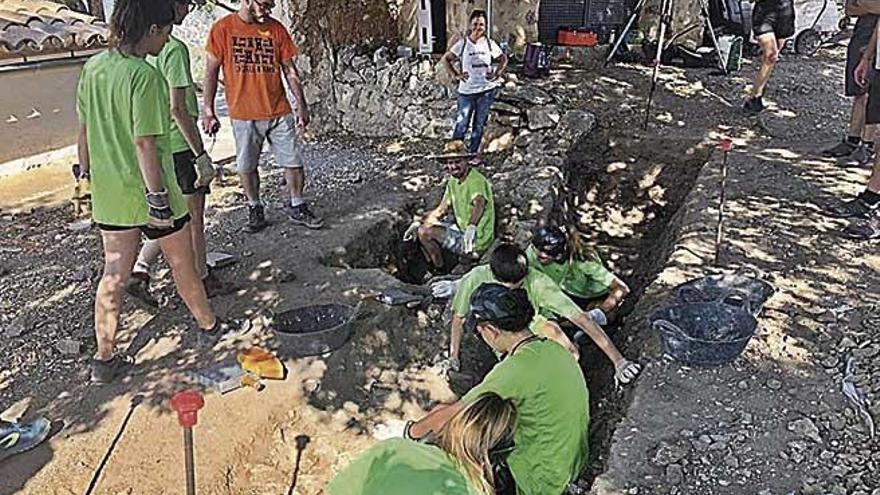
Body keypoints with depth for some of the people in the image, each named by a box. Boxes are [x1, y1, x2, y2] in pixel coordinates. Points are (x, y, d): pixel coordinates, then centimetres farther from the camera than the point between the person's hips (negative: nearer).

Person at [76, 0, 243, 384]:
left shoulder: (93, 68, 3)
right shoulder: (145, 75, -20)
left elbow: (84, 127, 11)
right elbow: (144, 141, -23)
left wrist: (86, 170, 22)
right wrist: (159, 196, -19)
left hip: (108, 193, 7)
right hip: (147, 190, -7)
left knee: (113, 273, 12)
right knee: (182, 264, 13)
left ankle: (104, 359, 18)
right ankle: (208, 327, 33)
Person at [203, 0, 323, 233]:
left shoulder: (276, 29, 5)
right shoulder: (223, 29, -2)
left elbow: (289, 70, 9)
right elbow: (211, 73, 0)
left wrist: (301, 105, 6)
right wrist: (208, 112, -4)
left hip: (279, 112, 2)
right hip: (244, 115, -2)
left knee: (294, 163, 3)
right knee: (247, 167, 7)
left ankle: (297, 208, 18)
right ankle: (255, 210, 23)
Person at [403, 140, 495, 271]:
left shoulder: (477, 180, -21)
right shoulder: (453, 181, 8)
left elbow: (479, 203, -40)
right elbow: (441, 210, 13)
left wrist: (472, 227, -59)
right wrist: (418, 223, 0)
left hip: (475, 242, -9)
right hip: (462, 231, 9)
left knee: (425, 232, -18)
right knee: (421, 228, 11)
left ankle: (441, 273, 3)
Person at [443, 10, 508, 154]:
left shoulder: (490, 43, 1)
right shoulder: (463, 44, -4)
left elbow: (503, 59, 13)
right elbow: (446, 59, 2)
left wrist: (498, 74, -1)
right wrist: (455, 74, -6)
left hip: (487, 89, 2)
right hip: (466, 90, -2)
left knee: (479, 124, 8)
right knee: (462, 123, -6)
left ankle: (473, 152, 20)